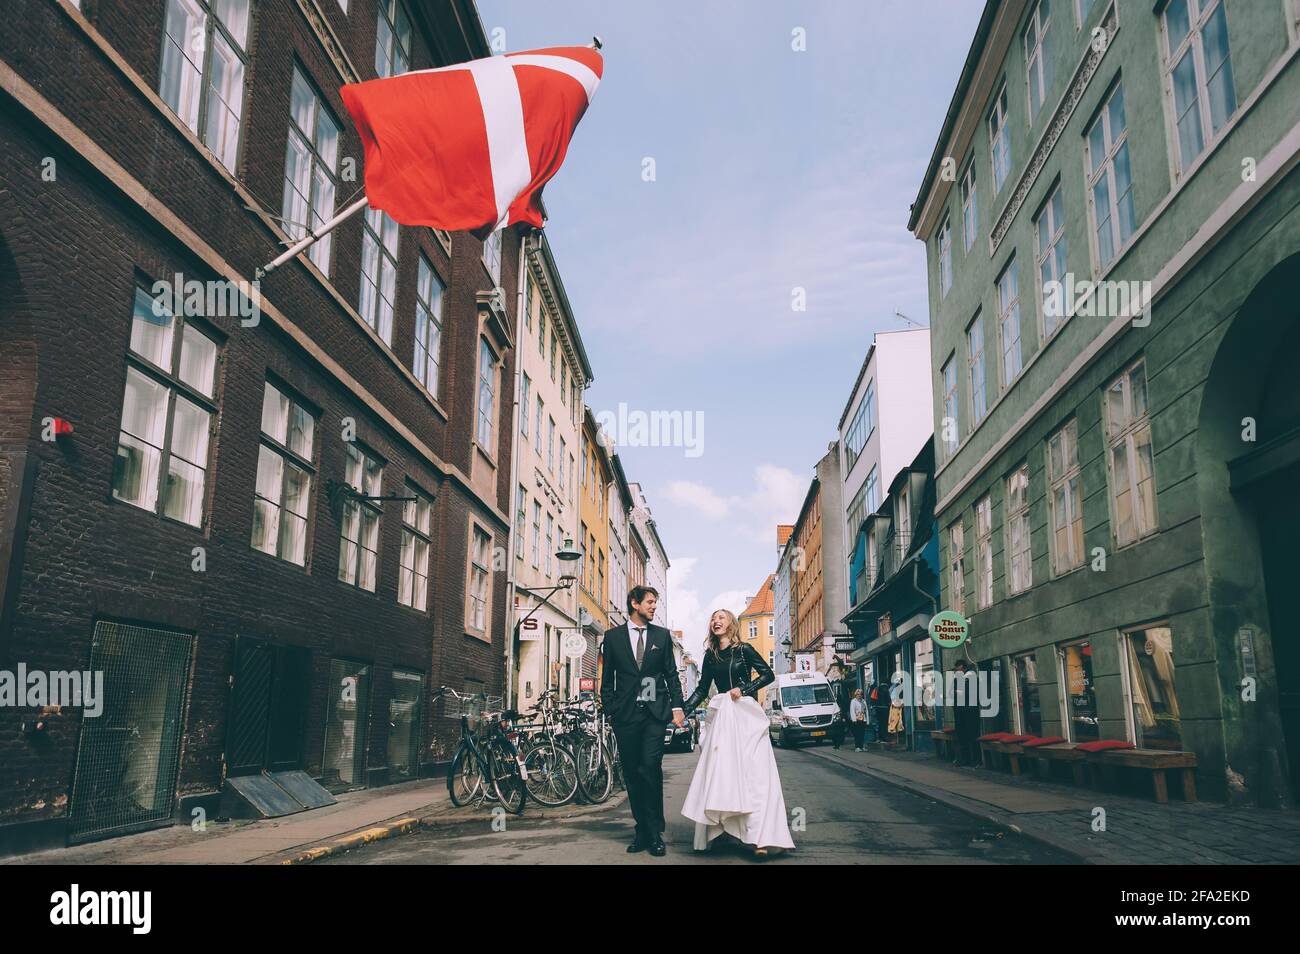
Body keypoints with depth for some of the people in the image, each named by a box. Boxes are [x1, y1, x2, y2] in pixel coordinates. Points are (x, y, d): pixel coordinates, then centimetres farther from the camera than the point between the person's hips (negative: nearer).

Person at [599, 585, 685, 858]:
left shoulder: (662, 635, 11)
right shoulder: (613, 636, 8)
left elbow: (671, 674, 11)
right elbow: (607, 679, 10)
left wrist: (677, 707, 1)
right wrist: (609, 711, 3)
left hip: (655, 713, -1)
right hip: (625, 713, 1)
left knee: (651, 768, -12)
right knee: (632, 774, 4)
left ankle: (654, 833, -4)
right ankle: (642, 830, 14)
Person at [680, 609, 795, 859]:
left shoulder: (743, 649, 1)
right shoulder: (710, 656, 12)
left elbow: (768, 675, 0)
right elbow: (702, 689, 14)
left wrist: (743, 689, -11)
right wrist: (683, 710, 3)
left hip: (746, 716, -4)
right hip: (722, 717, 4)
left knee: (752, 772, -10)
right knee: (720, 773, -1)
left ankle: (758, 837, -14)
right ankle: (719, 830, 5)